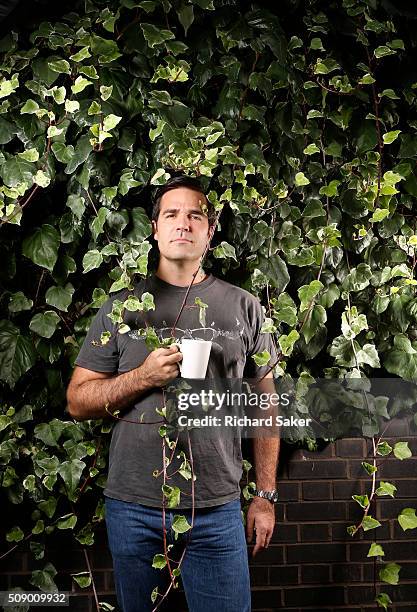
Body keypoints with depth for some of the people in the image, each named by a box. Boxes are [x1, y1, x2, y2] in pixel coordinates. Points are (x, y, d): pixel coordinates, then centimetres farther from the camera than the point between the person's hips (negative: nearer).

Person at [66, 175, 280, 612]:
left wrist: (265, 496, 5)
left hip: (218, 511, 0)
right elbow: (78, 402, 2)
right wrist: (143, 377, -15)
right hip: (133, 509, 1)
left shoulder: (242, 306, 4)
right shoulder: (122, 305, 3)